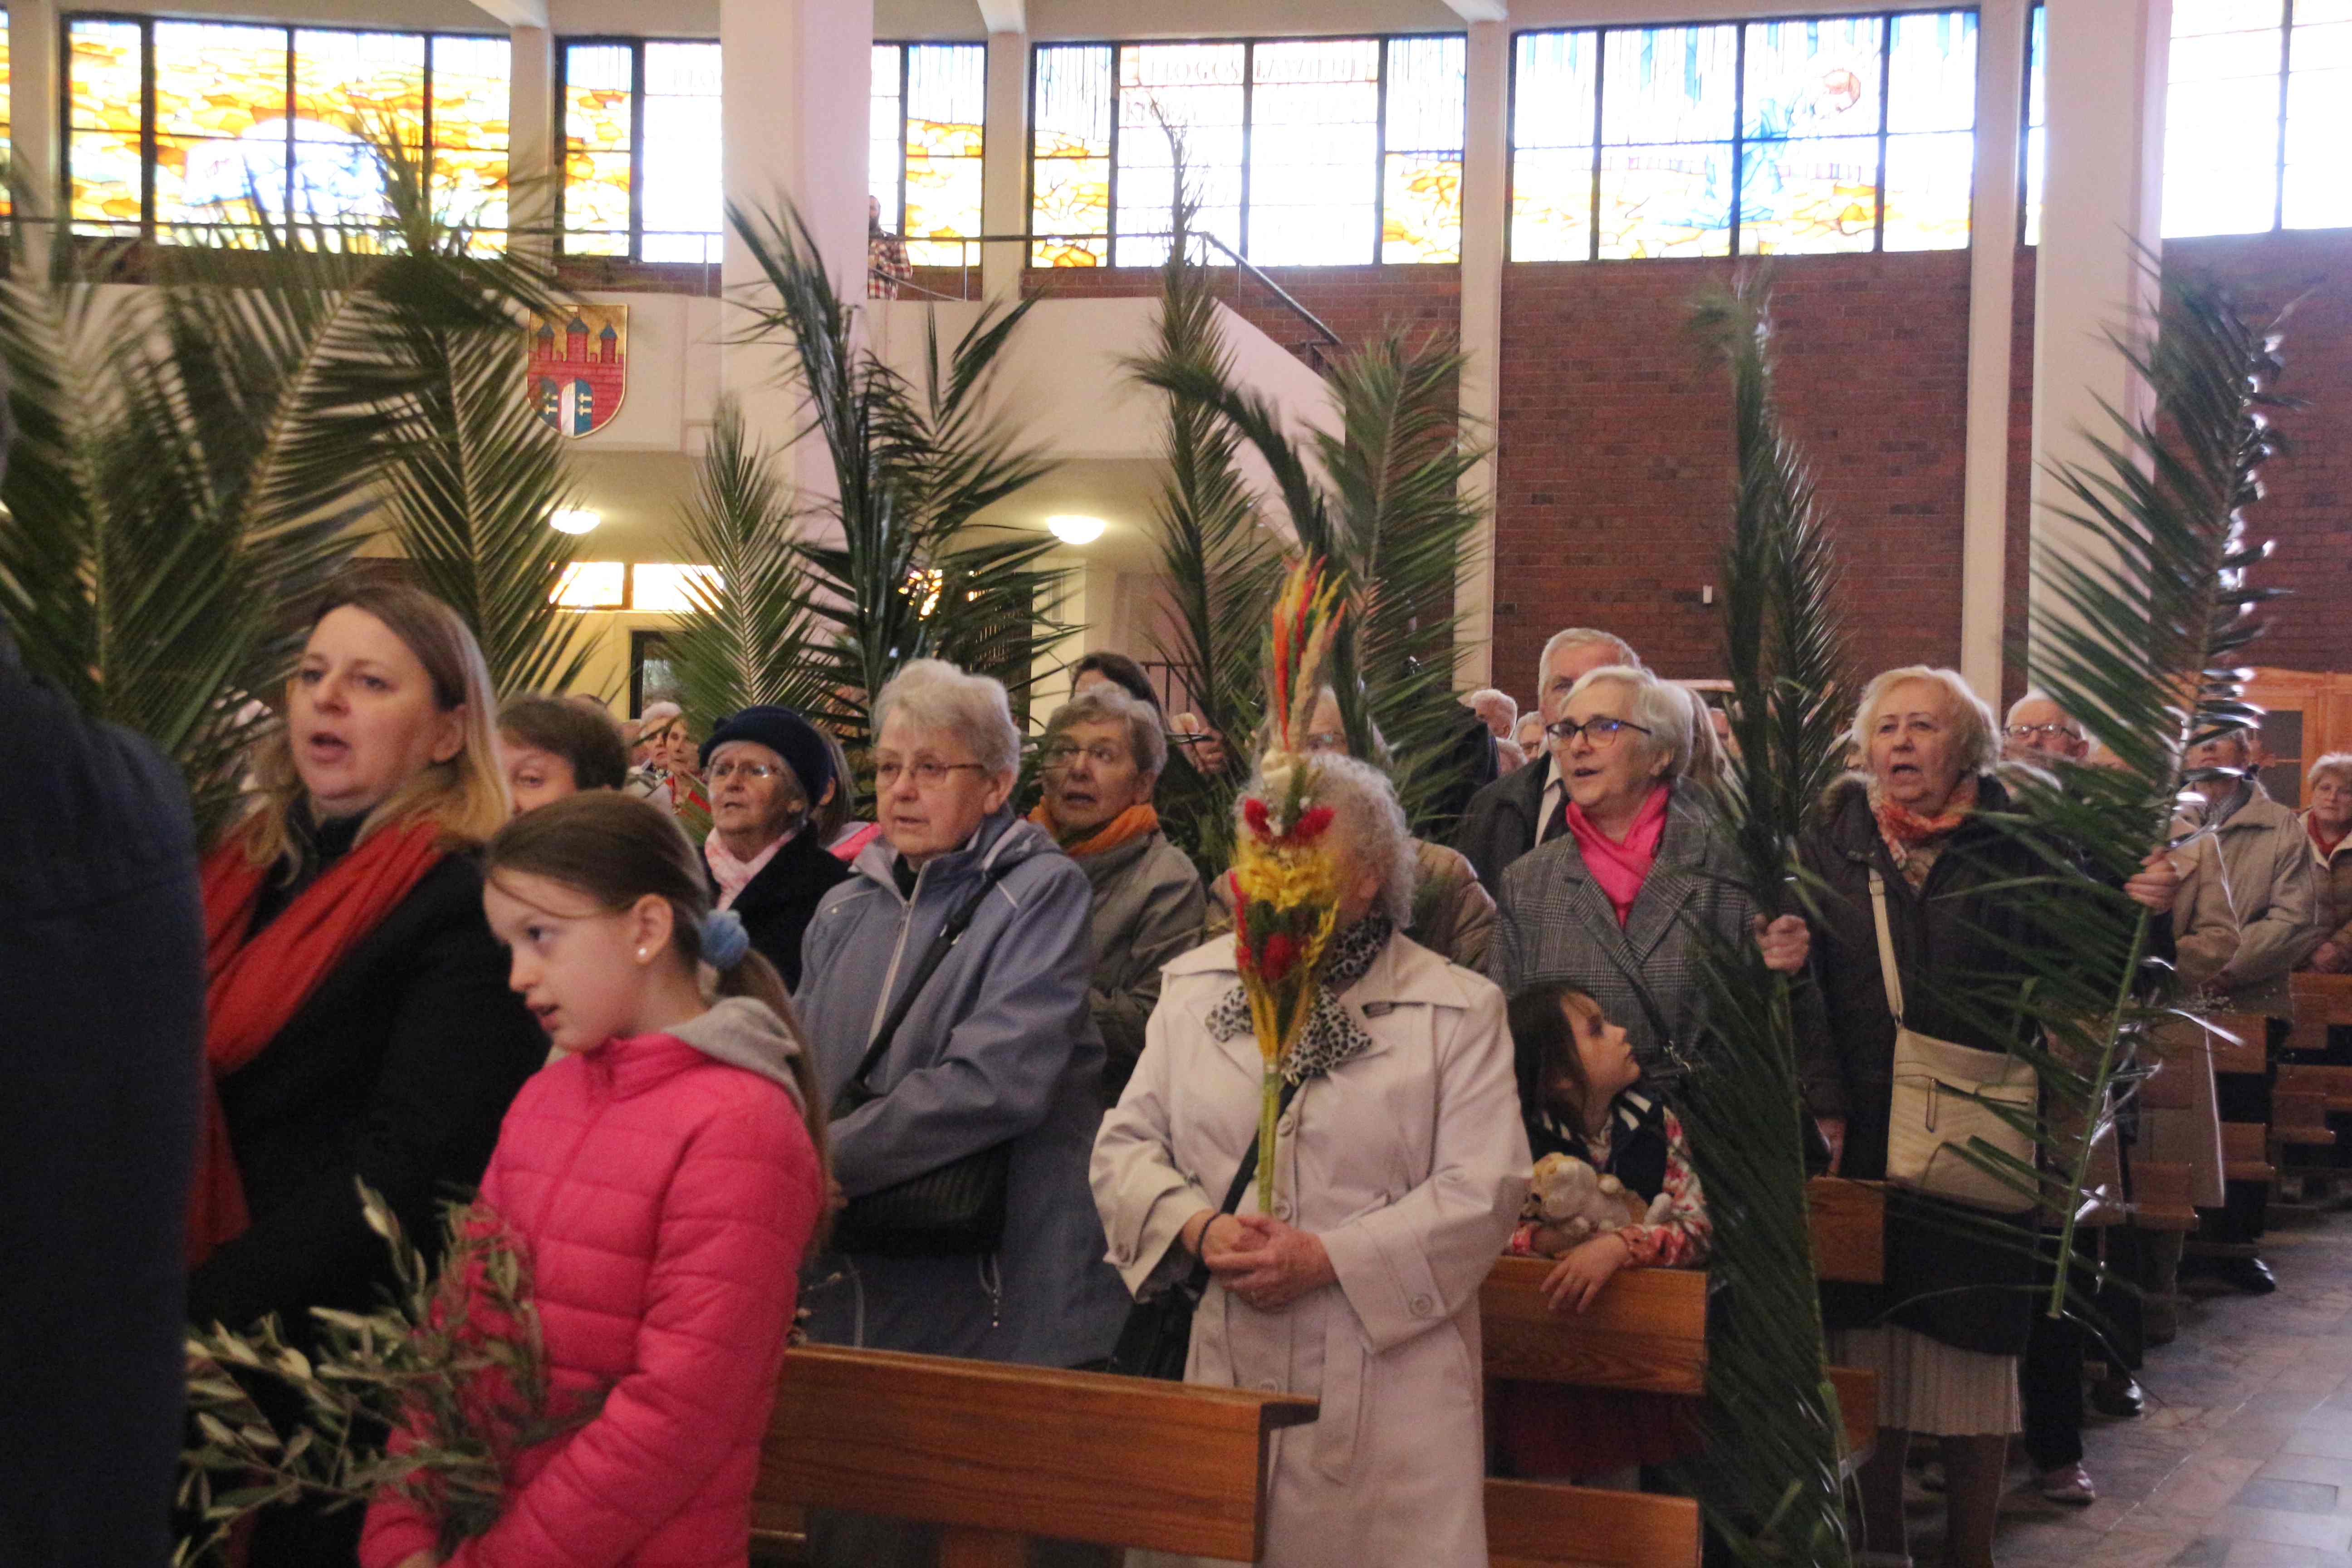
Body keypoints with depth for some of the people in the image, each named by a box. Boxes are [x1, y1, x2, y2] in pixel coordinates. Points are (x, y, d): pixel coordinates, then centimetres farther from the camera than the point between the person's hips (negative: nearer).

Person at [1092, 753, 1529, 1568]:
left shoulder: (1457, 1010, -2)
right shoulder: (1195, 988, 11)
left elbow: (1484, 1189, -9)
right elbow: (1125, 1144, 9)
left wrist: (1326, 1256, -15)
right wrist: (1198, 1227, -10)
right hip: (1229, 1368, 3)